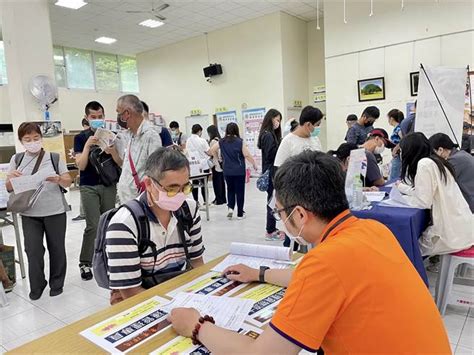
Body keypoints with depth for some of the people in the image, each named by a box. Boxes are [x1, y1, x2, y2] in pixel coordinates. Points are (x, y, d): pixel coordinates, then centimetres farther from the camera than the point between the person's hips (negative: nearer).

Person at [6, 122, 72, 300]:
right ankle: (36, 286, 21)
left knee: (56, 248, 8)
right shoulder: (16, 160, 5)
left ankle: (56, 283, 26)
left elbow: (68, 182, 0)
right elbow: (9, 189, 6)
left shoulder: (54, 157, 0)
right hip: (29, 214, 1)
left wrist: (58, 180, -21)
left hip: (55, 211, -1)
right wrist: (11, 178, -16)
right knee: (33, 250, 1)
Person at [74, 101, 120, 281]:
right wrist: (87, 145, -19)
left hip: (109, 185, 2)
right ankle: (84, 263, 8)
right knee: (93, 225, -7)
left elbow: (120, 163, 1)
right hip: (89, 186, -2)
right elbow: (81, 165, -8)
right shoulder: (81, 137, 1)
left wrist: (112, 152, -18)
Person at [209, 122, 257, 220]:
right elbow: (247, 155, -12)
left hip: (227, 171, 3)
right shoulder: (240, 141, -9)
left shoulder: (222, 142, 1)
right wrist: (254, 164, 2)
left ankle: (230, 208, 2)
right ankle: (240, 213, 13)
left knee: (230, 189, 19)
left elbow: (210, 151, 8)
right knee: (240, 191, 7)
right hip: (239, 171, -3)